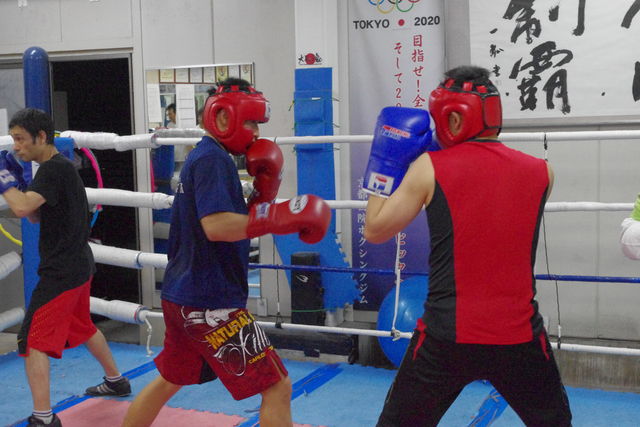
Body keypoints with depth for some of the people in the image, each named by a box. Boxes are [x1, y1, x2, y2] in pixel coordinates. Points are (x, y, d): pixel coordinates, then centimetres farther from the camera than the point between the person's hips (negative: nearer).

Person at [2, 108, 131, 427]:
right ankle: (116, 381, 42)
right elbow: (35, 215, 17)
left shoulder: (54, 168, -18)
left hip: (62, 272, -11)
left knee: (33, 341, -9)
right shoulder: (57, 167, 13)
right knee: (83, 327, 27)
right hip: (78, 265, 11)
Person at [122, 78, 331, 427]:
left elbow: (237, 222, 17)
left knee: (169, 381, 26)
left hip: (183, 296, 10)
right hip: (210, 302, -10)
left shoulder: (203, 157, 16)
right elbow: (216, 225, -28)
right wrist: (281, 217, -29)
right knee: (277, 386, -6)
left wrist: (265, 191, 2)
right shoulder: (213, 159, -14)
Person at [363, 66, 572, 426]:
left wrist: (387, 161, 10)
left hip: (448, 336, -1)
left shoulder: (429, 167, -6)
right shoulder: (541, 172, 1)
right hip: (519, 337, 2)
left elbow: (375, 230, 2)